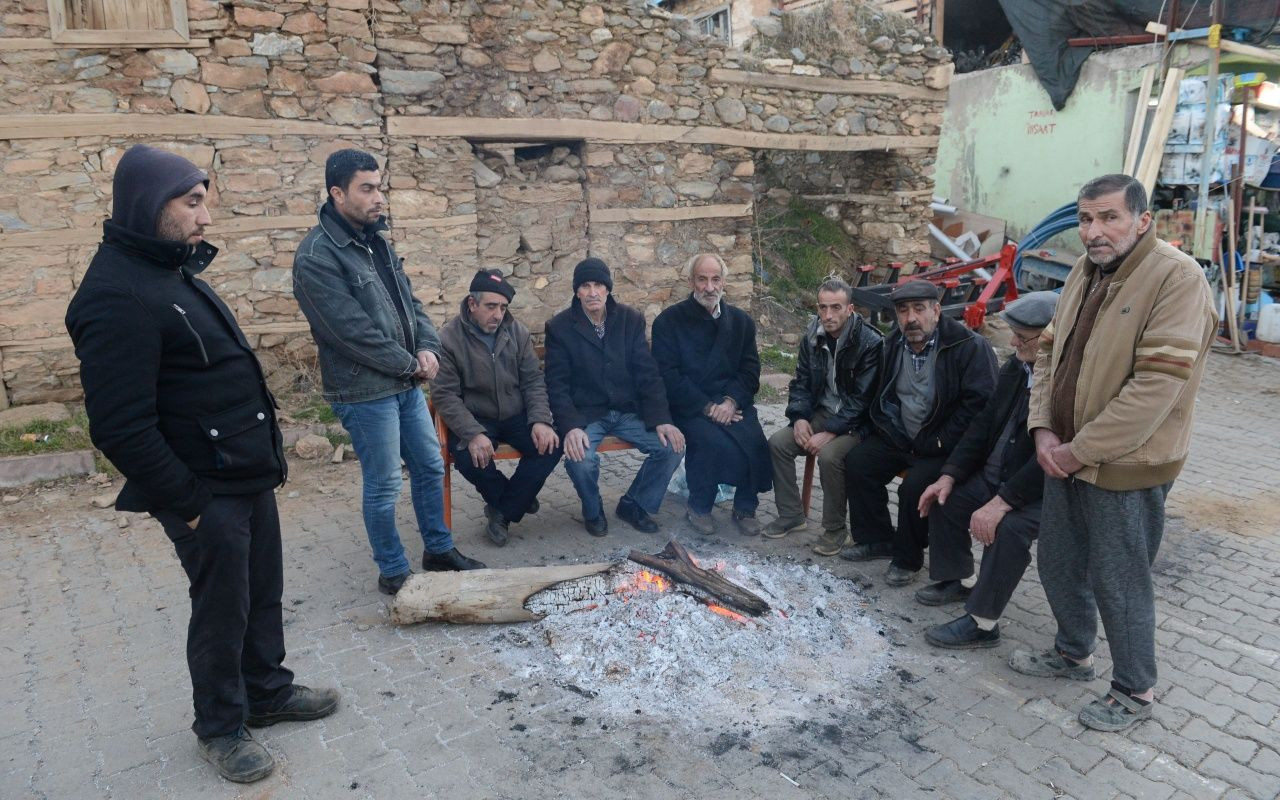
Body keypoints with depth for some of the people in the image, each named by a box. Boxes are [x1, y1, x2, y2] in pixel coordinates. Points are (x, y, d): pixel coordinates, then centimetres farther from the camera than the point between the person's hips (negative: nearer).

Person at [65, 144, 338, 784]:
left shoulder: (173, 270, 10)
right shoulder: (116, 297, -22)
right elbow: (121, 429, -25)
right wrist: (185, 503, -18)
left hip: (250, 476, 9)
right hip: (205, 492, -9)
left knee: (263, 594, 21)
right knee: (222, 610, 8)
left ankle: (268, 691, 40)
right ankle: (220, 727, 30)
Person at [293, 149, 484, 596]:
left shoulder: (377, 240, 9)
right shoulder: (316, 256, -18)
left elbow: (409, 300, 13)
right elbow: (352, 332, -22)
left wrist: (428, 348, -4)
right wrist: (410, 364, -12)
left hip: (406, 383, 9)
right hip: (365, 392, -8)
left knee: (430, 467, 17)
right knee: (383, 487, 4)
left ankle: (439, 550, 34)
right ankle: (393, 573, 22)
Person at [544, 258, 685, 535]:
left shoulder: (631, 320, 3)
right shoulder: (559, 327, -4)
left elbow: (647, 374, 1)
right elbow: (557, 384, -8)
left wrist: (661, 419, -12)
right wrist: (570, 427, -24)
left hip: (628, 411, 3)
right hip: (584, 415, -3)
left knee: (672, 446, -17)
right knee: (580, 458, -31)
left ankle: (634, 505, 9)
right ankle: (593, 512, 4)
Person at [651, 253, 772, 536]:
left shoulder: (741, 321, 13)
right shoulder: (669, 320, 0)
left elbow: (750, 369, 9)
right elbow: (668, 375, -8)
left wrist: (731, 401, -11)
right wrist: (707, 407, -15)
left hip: (732, 403, 3)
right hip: (689, 406, -3)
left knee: (754, 441, -24)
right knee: (711, 440, -31)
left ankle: (745, 508, -1)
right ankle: (699, 507, -6)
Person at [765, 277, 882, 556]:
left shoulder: (871, 343, -18)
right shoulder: (813, 337, 2)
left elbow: (862, 399, -21)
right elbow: (801, 383, 8)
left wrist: (831, 432, -26)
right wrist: (799, 417, -10)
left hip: (856, 422, -6)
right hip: (821, 413, 6)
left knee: (829, 455, -32)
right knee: (777, 442, -14)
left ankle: (836, 529, -10)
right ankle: (791, 514, 4)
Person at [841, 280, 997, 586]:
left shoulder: (971, 347, -16)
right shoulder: (894, 345, 6)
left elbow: (978, 403, -22)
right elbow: (881, 395, 19)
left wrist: (937, 443, -21)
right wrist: (886, 430, 4)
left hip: (942, 446, -6)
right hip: (899, 436, 7)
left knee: (915, 486, -27)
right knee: (857, 462, -10)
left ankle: (908, 558, -1)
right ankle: (876, 539, 8)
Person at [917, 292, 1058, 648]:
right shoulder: (1016, 367, 1)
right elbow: (984, 423, 6)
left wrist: (1001, 502, -32)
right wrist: (949, 475, -1)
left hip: (1042, 491, -9)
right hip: (994, 473, 9)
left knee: (1009, 528, -30)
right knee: (945, 498, 5)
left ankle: (982, 623, -14)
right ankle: (960, 580, 26)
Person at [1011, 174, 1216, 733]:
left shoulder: (1176, 278, -18)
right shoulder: (1085, 271, 7)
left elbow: (1157, 386, -24)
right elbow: (1050, 351, 10)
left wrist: (1081, 450, -19)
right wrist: (1044, 430, -3)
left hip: (1125, 468, -7)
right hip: (1065, 457, 8)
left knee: (1118, 583, 6)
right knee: (1059, 566, 20)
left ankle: (1134, 691, 28)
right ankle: (1073, 652, 43)